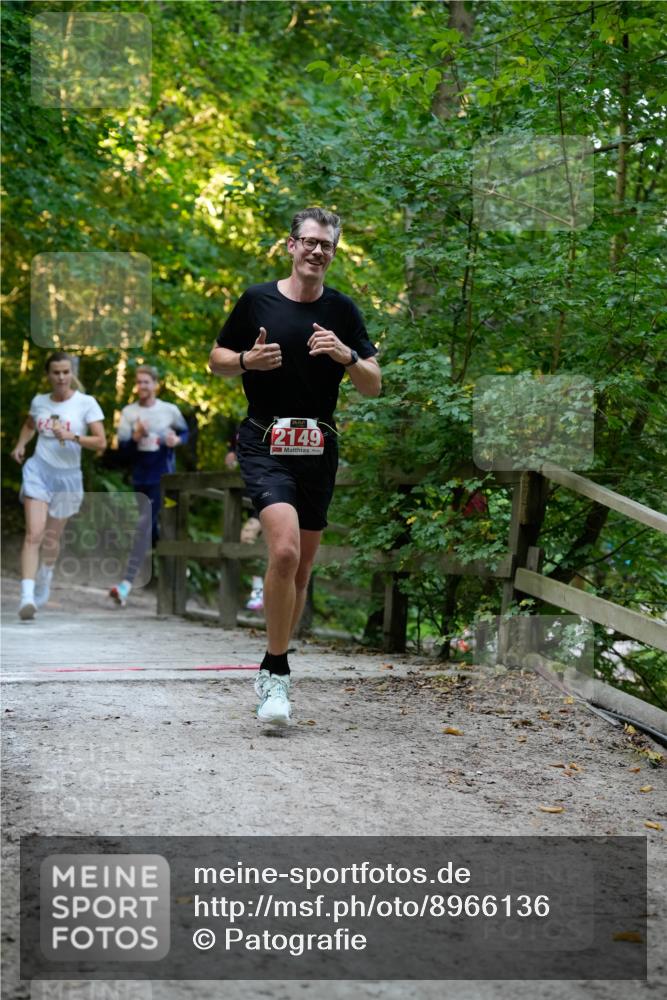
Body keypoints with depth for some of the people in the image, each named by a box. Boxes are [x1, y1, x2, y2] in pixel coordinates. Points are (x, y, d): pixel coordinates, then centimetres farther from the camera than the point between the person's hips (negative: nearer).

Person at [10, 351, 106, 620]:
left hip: (67, 476, 0)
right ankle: (27, 597, -25)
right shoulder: (39, 401, 6)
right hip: (38, 470, 0)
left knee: (51, 538, 13)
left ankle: (42, 591, 39)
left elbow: (101, 442, -9)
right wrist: (21, 445, 10)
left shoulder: (86, 403, -4)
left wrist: (72, 437, -23)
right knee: (34, 534, -17)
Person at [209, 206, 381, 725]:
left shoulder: (343, 310, 6)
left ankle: (273, 671, 27)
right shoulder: (257, 300, 0)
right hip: (265, 444, -4)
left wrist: (346, 355, -15)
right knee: (284, 550, -23)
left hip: (319, 448, 4)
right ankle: (277, 673, -10)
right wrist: (248, 360, -11)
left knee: (302, 567, 9)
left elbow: (374, 386, 5)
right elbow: (217, 361, 10)